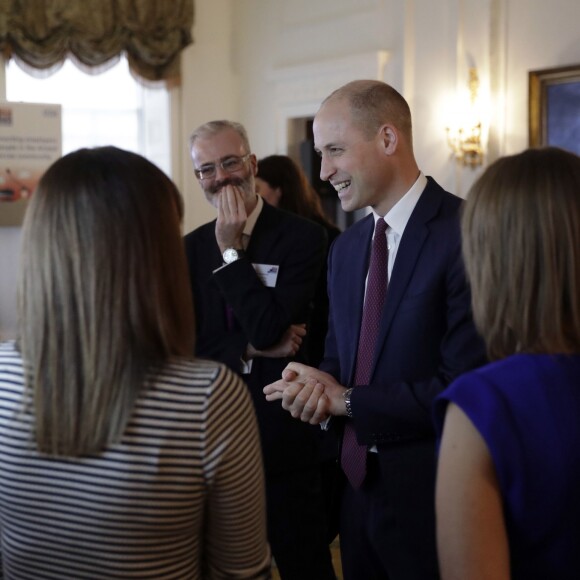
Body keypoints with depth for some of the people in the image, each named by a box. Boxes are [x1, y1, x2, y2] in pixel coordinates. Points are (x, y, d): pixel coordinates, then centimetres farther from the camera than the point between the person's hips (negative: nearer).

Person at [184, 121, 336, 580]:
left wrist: (231, 250, -14)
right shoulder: (192, 248, 5)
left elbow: (269, 327, -19)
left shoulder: (303, 237, -10)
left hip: (286, 436, -4)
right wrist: (251, 349, -15)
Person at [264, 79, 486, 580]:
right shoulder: (346, 248, 8)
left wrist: (348, 400, -15)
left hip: (434, 501, -7)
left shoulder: (466, 234, -18)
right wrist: (319, 384, -8)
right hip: (359, 487, 7)